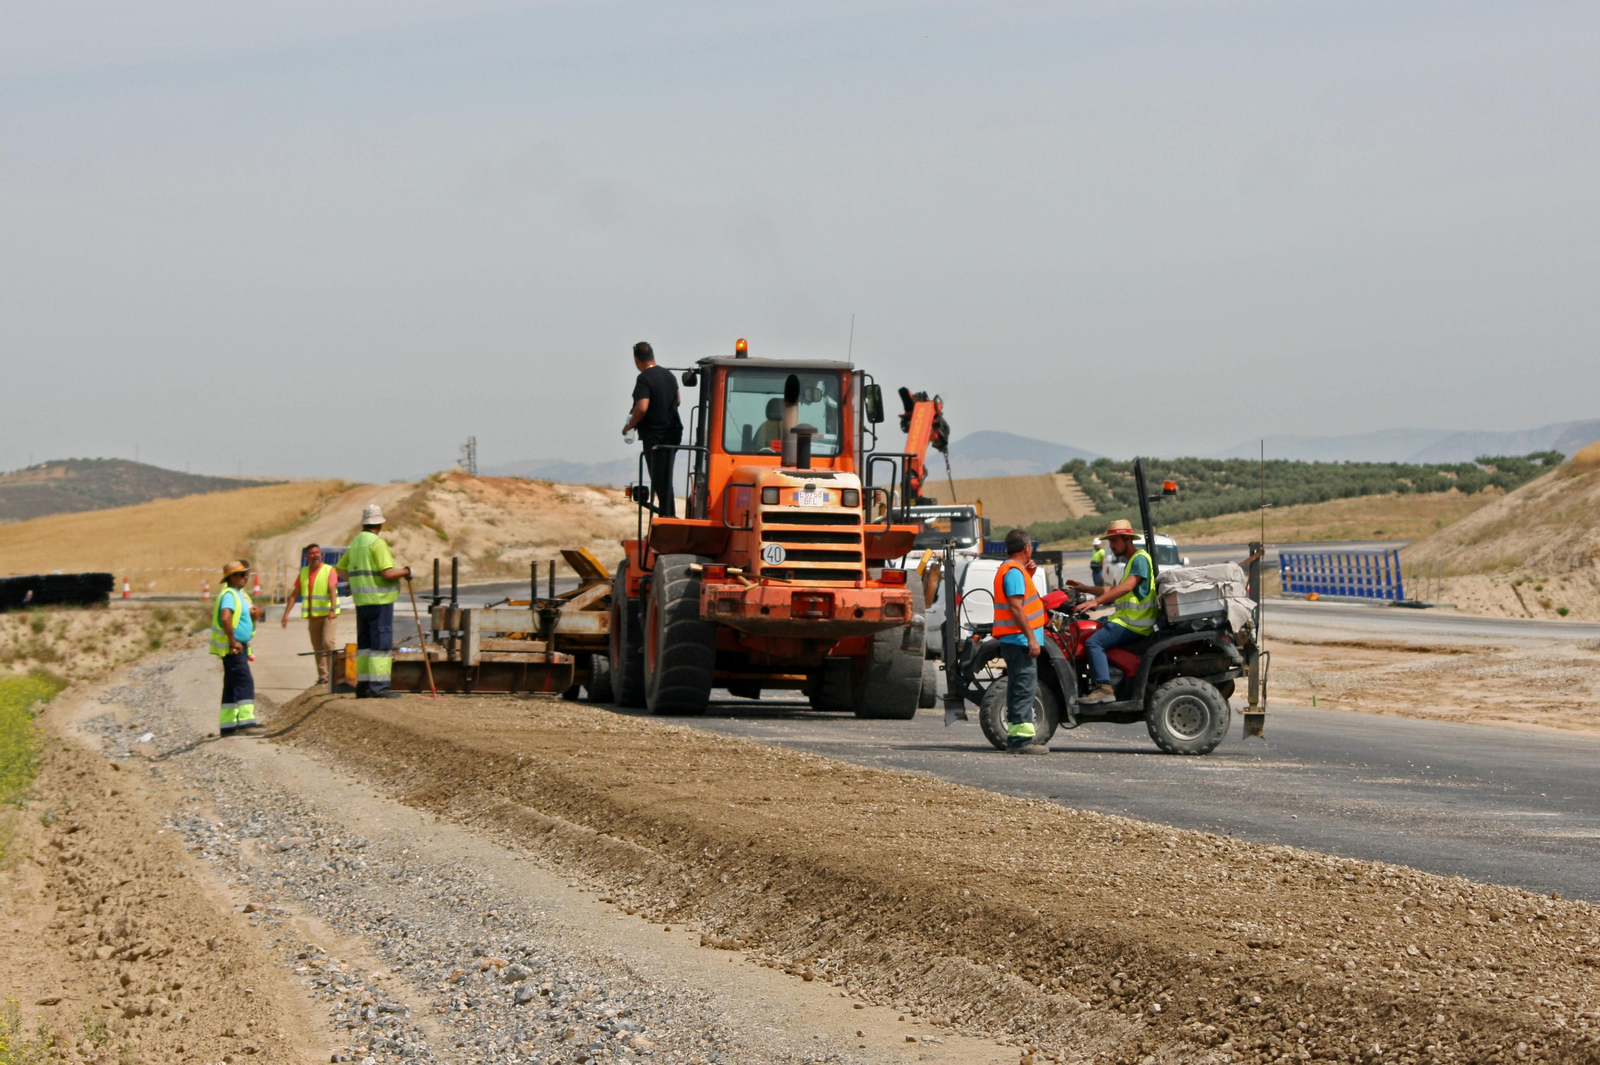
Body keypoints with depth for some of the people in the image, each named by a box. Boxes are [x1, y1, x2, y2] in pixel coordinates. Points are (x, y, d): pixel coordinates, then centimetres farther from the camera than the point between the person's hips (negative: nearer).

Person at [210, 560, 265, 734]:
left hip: (240, 646, 10)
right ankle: (246, 720, -22)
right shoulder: (229, 595, -14)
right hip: (233, 648, -10)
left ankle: (227, 724, 14)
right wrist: (233, 641, -26)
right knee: (245, 682, -16)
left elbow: (258, 611, 25)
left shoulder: (241, 594, 17)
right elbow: (225, 618, -30)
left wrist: (258, 612, 1)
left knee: (232, 686, 11)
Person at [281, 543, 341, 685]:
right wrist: (286, 614, 5)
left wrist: (332, 609, -36)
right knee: (317, 647, 6)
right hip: (313, 615, 5)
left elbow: (332, 590, -20)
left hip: (328, 614, -5)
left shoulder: (329, 571, -6)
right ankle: (322, 676, 11)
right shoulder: (304, 572, 10)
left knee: (328, 642, -20)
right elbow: (295, 594, 12)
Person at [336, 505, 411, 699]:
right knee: (381, 643, -8)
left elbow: (340, 568, 23)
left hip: (362, 601, 8)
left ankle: (363, 685, 10)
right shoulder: (377, 543, -13)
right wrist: (406, 571, -3)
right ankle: (378, 686, -12)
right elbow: (388, 573, -20)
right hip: (379, 601, -8)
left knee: (365, 644, 11)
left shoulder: (355, 543, 13)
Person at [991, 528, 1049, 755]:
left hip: (1014, 640, 11)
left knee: (1019, 689, 13)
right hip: (1019, 639, -11)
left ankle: (1015, 738, 15)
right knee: (1025, 687, -11)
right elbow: (1016, 607, -22)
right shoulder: (1014, 571, -15)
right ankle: (1021, 739, -14)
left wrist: (1029, 574, 14)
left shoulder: (1008, 569, 17)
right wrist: (1031, 638, -23)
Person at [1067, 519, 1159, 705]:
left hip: (1134, 624, -11)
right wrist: (1084, 588, 22)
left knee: (1093, 642, -22)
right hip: (1125, 618, 11)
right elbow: (1115, 590, 28)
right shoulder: (1129, 561, 21)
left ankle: (1104, 688, -28)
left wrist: (1096, 601, -34)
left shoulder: (1140, 559, -12)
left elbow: (1127, 586, -27)